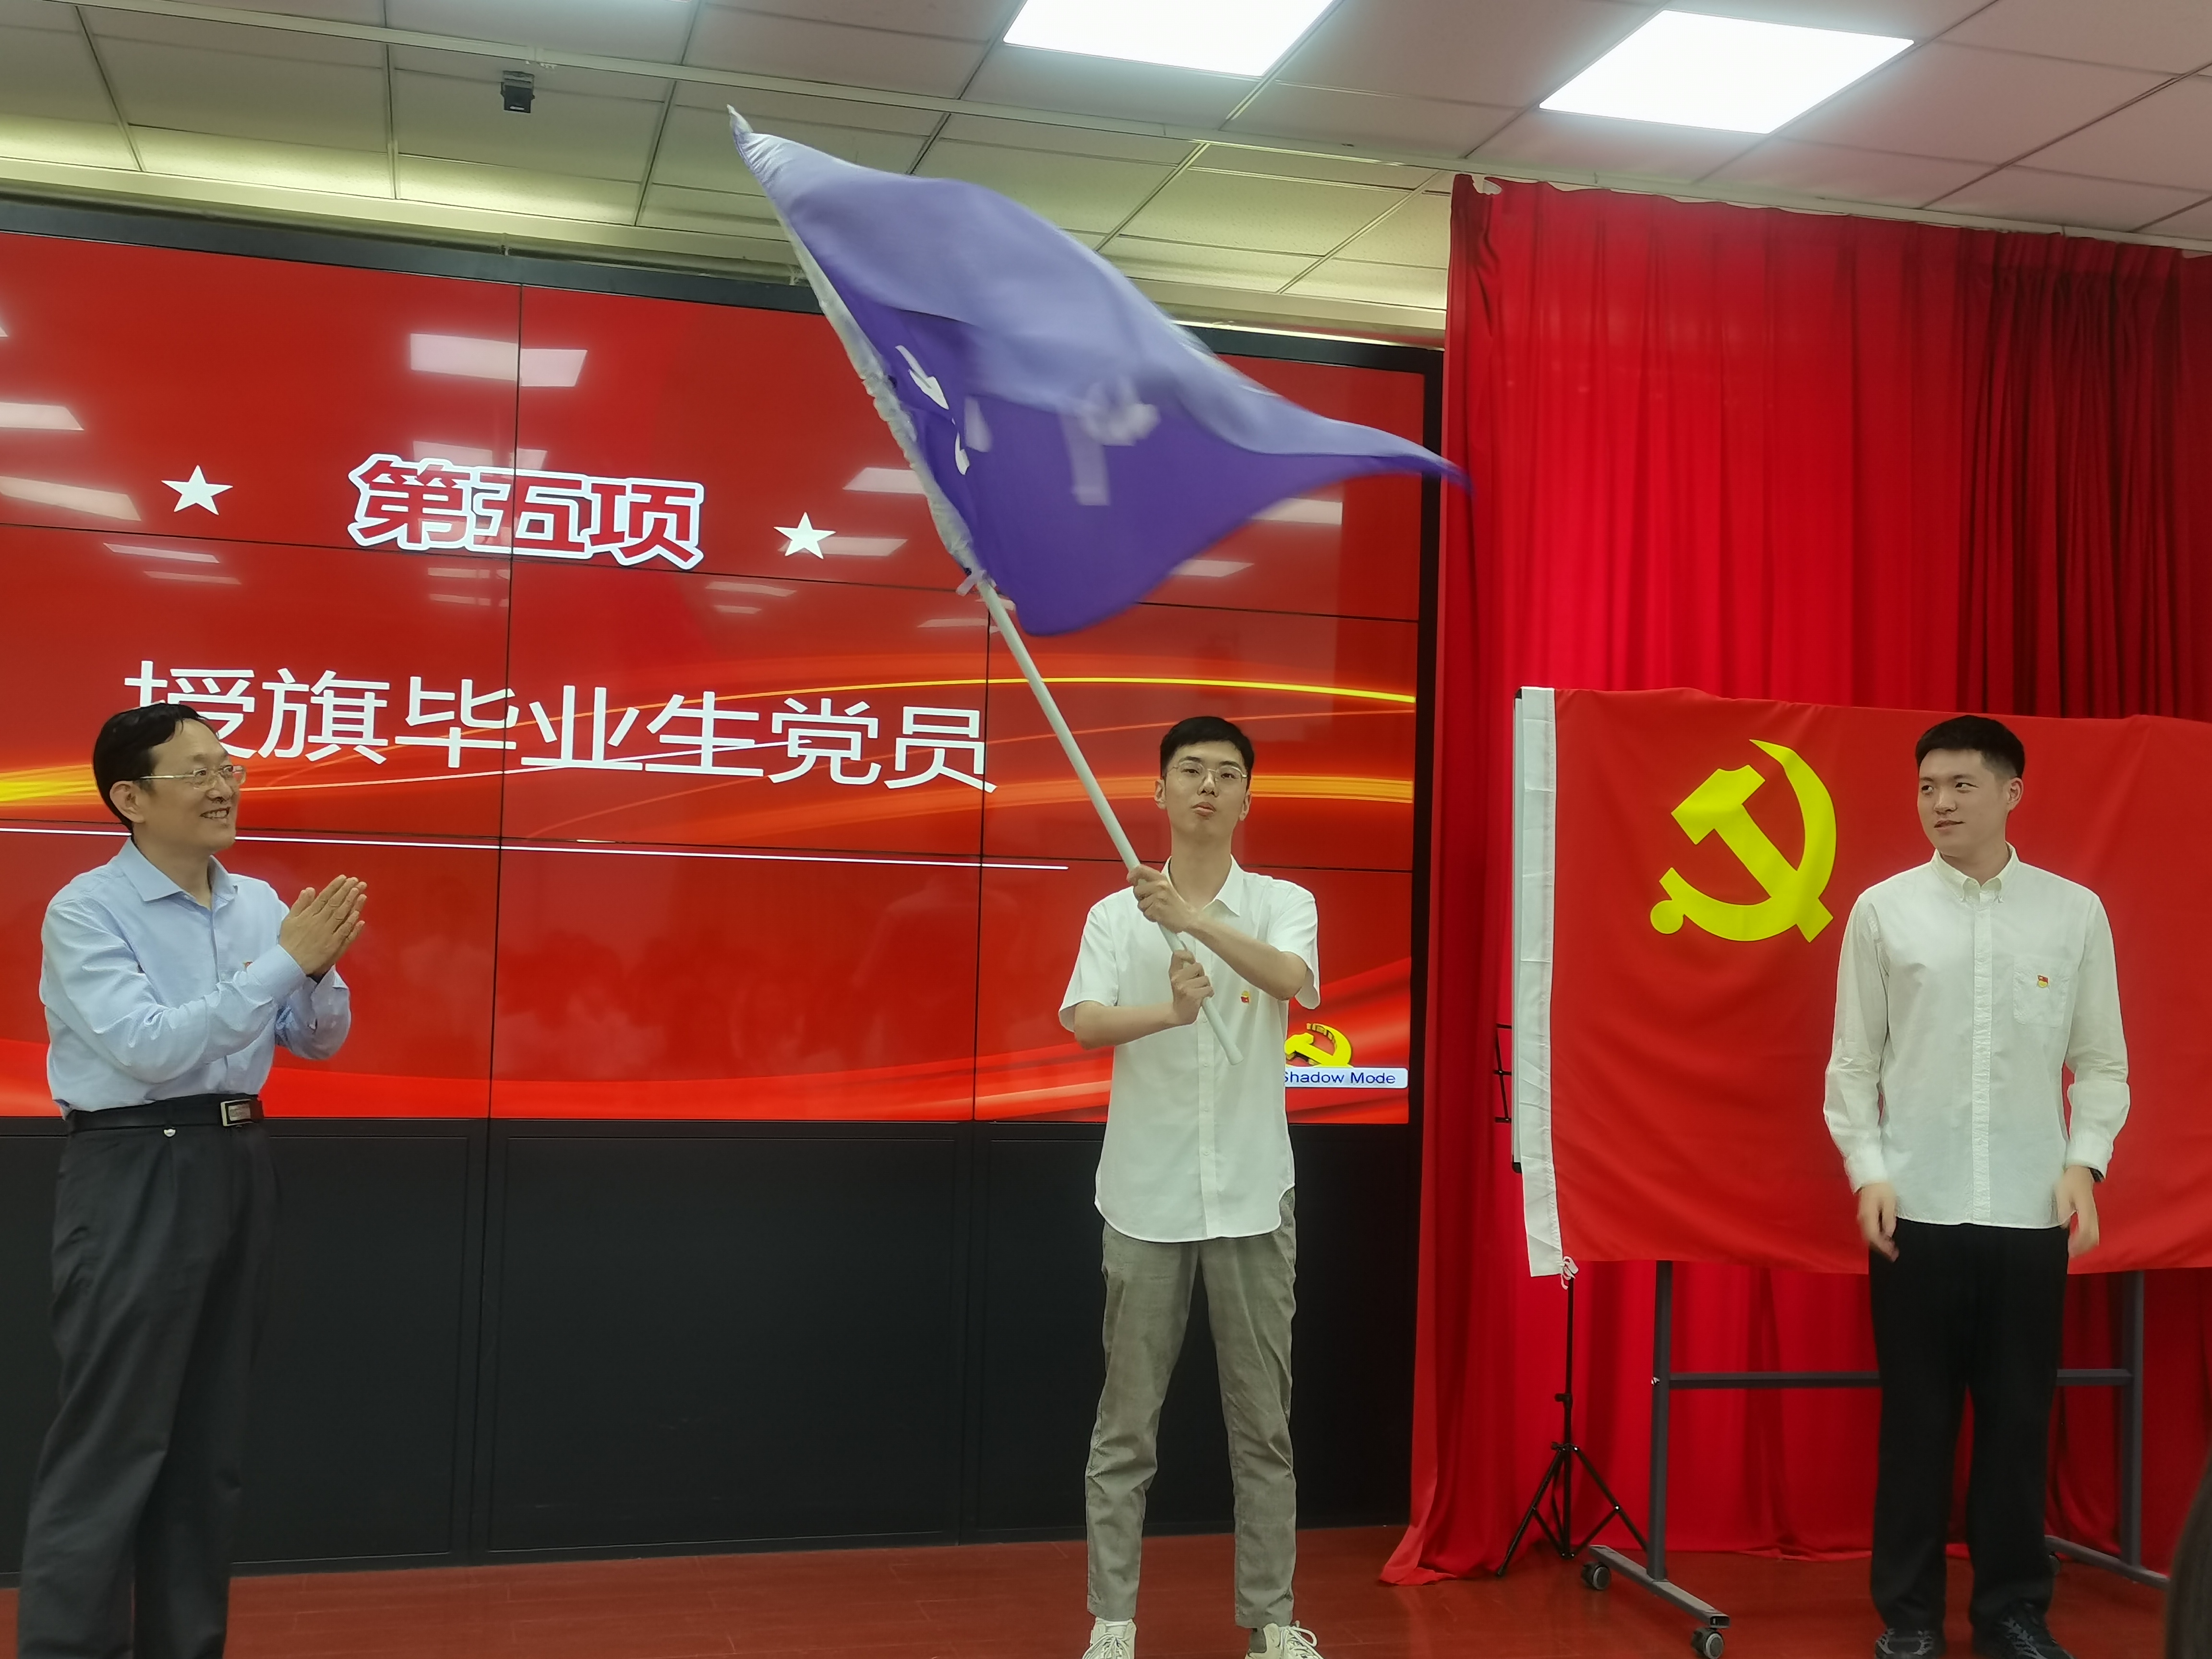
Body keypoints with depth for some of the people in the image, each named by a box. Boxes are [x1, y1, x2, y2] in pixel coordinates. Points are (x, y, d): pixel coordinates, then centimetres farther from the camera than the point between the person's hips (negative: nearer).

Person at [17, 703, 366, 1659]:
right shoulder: (85, 912, -10)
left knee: (211, 1439, 14)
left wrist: (320, 969, -11)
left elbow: (320, 1042, 10)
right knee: (112, 1441, -3)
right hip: (135, 1174, -6)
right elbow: (150, 1048, -22)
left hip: (238, 1164, 7)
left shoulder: (258, 902, 8)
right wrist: (283, 960, -23)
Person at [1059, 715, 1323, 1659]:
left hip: (1253, 1198, 0)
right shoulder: (1116, 916, 2)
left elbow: (1295, 980, -21)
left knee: (1264, 1420, 9)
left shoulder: (1284, 905, 2)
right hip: (1145, 1199, 0)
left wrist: (1193, 917, -34)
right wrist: (1170, 1010, -35)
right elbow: (1084, 1022, -15)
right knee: (1126, 1424, 5)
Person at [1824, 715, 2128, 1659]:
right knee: (1917, 1420, 7)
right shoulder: (1883, 910, 1)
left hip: (2031, 1210, 1)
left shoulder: (2075, 912, 4)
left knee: (2019, 1420, 8)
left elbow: (2102, 1059, 6)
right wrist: (1868, 1172, -5)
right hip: (1916, 1208, -1)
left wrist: (2085, 1164, -7)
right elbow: (1854, 1060, 3)